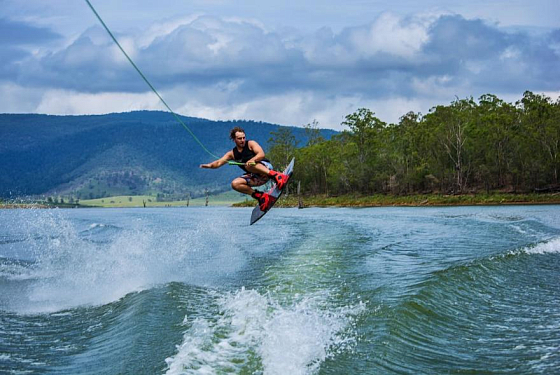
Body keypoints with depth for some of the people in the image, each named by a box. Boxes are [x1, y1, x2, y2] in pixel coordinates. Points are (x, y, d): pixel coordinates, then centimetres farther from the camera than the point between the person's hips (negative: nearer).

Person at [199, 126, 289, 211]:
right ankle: (260, 196, -14)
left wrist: (253, 160, -38)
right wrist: (209, 165, -18)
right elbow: (218, 163, 4)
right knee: (235, 184, -13)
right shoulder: (232, 154, 12)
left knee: (249, 165, -35)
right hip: (255, 177, 6)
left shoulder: (250, 144, -1)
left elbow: (261, 154, -17)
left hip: (266, 167, -6)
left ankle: (275, 175, -46)